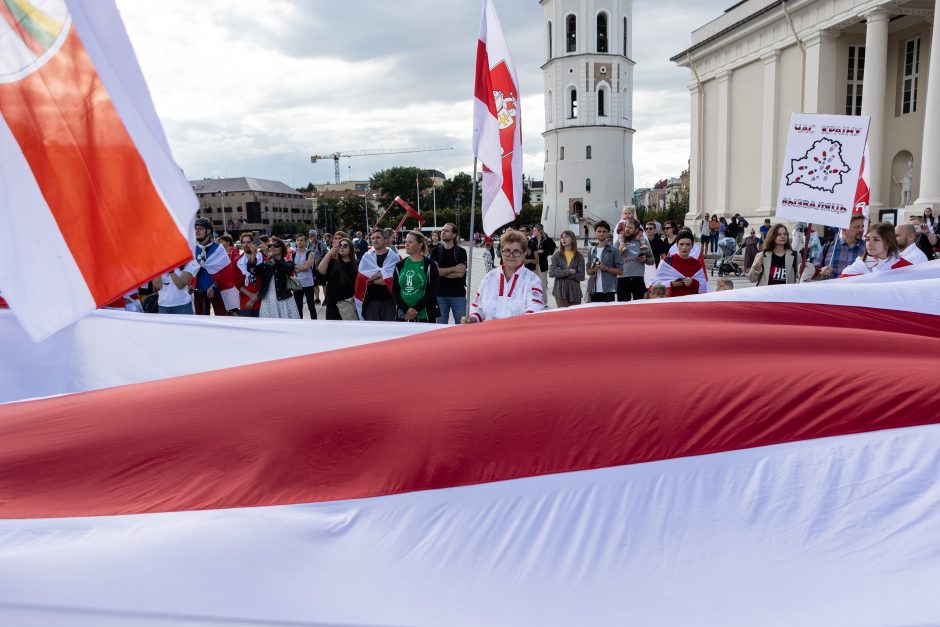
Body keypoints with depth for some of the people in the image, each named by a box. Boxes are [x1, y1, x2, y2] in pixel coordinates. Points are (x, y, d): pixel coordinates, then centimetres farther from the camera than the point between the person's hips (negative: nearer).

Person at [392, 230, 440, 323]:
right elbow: (394, 291, 6)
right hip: (403, 315, 3)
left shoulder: (430, 266, 0)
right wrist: (406, 310, -8)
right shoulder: (400, 266, 11)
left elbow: (432, 292, -6)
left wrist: (415, 309, -12)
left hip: (425, 315, -3)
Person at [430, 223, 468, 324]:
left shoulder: (461, 252, 0)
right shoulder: (436, 251, 6)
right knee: (440, 325, 8)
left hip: (458, 294, -2)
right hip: (440, 294, 2)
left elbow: (461, 273, -11)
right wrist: (454, 268, -10)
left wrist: (442, 271, -8)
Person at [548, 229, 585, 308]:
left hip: (575, 291, 1)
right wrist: (568, 271, -13)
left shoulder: (579, 256, 2)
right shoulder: (557, 255, 2)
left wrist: (562, 274, -9)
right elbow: (551, 272, -9)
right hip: (560, 291, -1)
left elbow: (581, 276, -5)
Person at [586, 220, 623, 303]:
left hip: (608, 290, -4)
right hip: (594, 290, 4)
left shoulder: (614, 250, 0)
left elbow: (620, 271, -3)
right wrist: (593, 269, -5)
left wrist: (606, 268, -15)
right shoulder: (592, 250, 13)